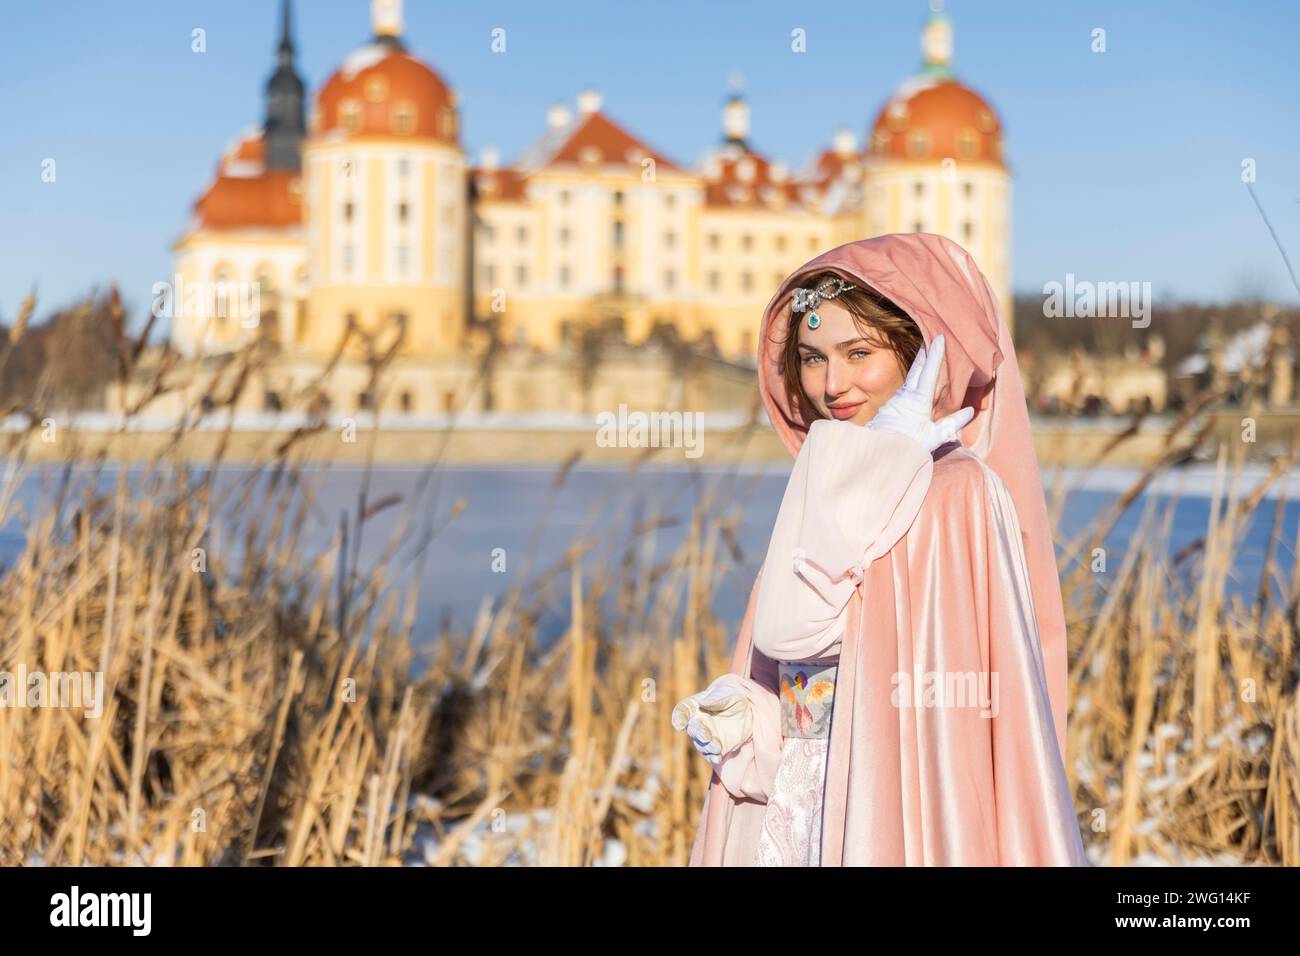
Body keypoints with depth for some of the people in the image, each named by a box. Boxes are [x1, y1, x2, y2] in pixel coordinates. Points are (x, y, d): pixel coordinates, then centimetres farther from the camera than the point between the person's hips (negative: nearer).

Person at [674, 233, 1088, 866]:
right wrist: (746, 718, -8)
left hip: (895, 824, -7)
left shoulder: (957, 492, -16)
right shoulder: (834, 492, 8)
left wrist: (883, 455, -17)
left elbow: (793, 627, -21)